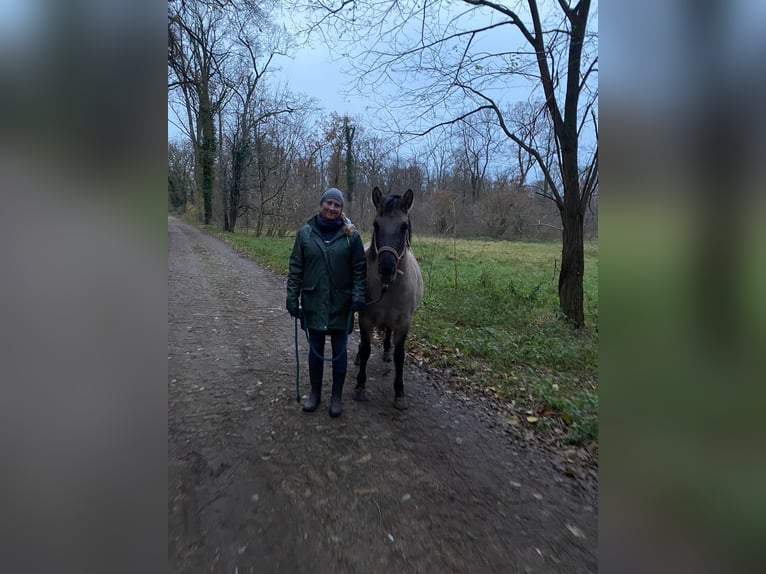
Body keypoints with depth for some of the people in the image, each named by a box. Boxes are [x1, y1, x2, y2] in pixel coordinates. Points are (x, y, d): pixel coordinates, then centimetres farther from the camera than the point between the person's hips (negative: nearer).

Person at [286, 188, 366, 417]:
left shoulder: (351, 235, -4)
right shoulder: (305, 233, -1)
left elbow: (359, 269, -2)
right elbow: (295, 268, 1)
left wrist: (358, 295, -14)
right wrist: (292, 297, -4)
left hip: (341, 303, -1)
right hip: (313, 303, 1)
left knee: (339, 350, 10)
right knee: (315, 349, 14)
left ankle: (337, 396, 27)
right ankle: (315, 392, 32)